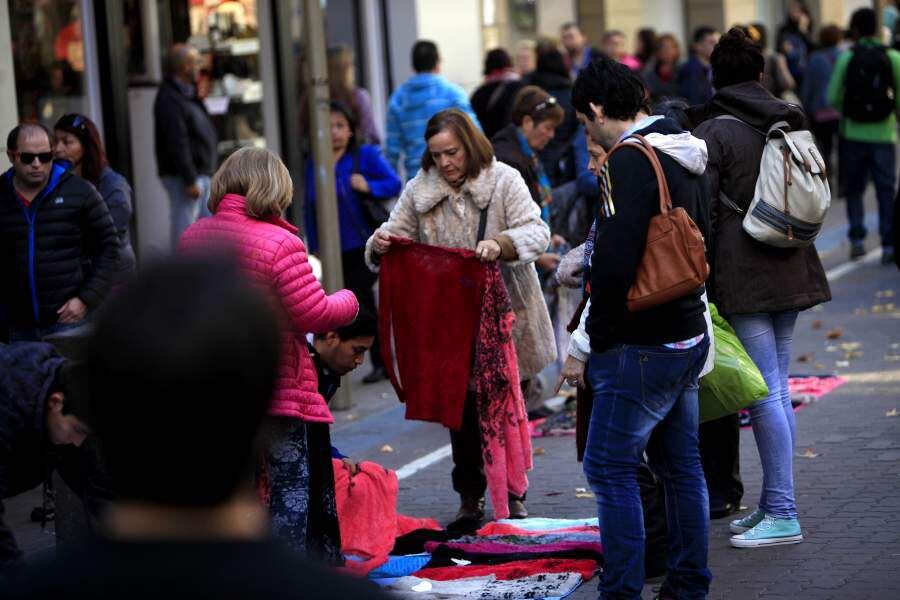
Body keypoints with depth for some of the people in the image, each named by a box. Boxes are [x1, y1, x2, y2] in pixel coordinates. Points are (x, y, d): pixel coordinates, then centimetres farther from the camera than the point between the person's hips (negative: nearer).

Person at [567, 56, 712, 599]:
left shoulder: (631, 161, -17)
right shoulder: (688, 156, 12)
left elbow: (615, 265, -23)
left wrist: (585, 345, -14)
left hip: (641, 348, -9)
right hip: (689, 335, 9)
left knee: (610, 468, -3)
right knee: (681, 466, 15)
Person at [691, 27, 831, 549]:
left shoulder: (714, 133, -8)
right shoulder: (791, 123, 11)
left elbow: (702, 211, -10)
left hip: (742, 275, -7)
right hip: (791, 271, 7)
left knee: (764, 392, -6)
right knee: (778, 387, 12)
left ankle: (783, 515, -6)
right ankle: (774, 502, 17)